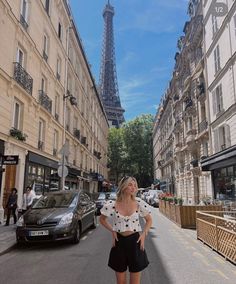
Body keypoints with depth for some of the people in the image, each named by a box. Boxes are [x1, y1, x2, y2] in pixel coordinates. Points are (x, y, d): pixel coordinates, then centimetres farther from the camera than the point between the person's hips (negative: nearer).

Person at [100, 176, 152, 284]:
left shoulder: (139, 203, -8)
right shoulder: (112, 204, -10)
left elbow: (149, 220, 8)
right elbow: (102, 219, 8)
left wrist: (144, 234, -5)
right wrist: (112, 231, -5)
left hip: (135, 241, 0)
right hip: (119, 242, 0)